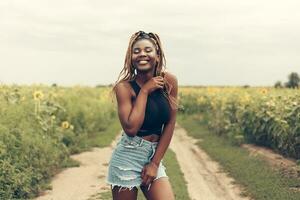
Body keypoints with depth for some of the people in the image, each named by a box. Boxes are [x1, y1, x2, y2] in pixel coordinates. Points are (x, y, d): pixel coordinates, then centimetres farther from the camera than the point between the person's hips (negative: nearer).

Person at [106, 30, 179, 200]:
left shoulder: (169, 81, -3)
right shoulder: (124, 87, -11)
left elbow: (170, 124, -1)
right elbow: (131, 128, -21)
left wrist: (155, 162, -5)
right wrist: (144, 91, -17)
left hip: (155, 156, 3)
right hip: (128, 158, -3)